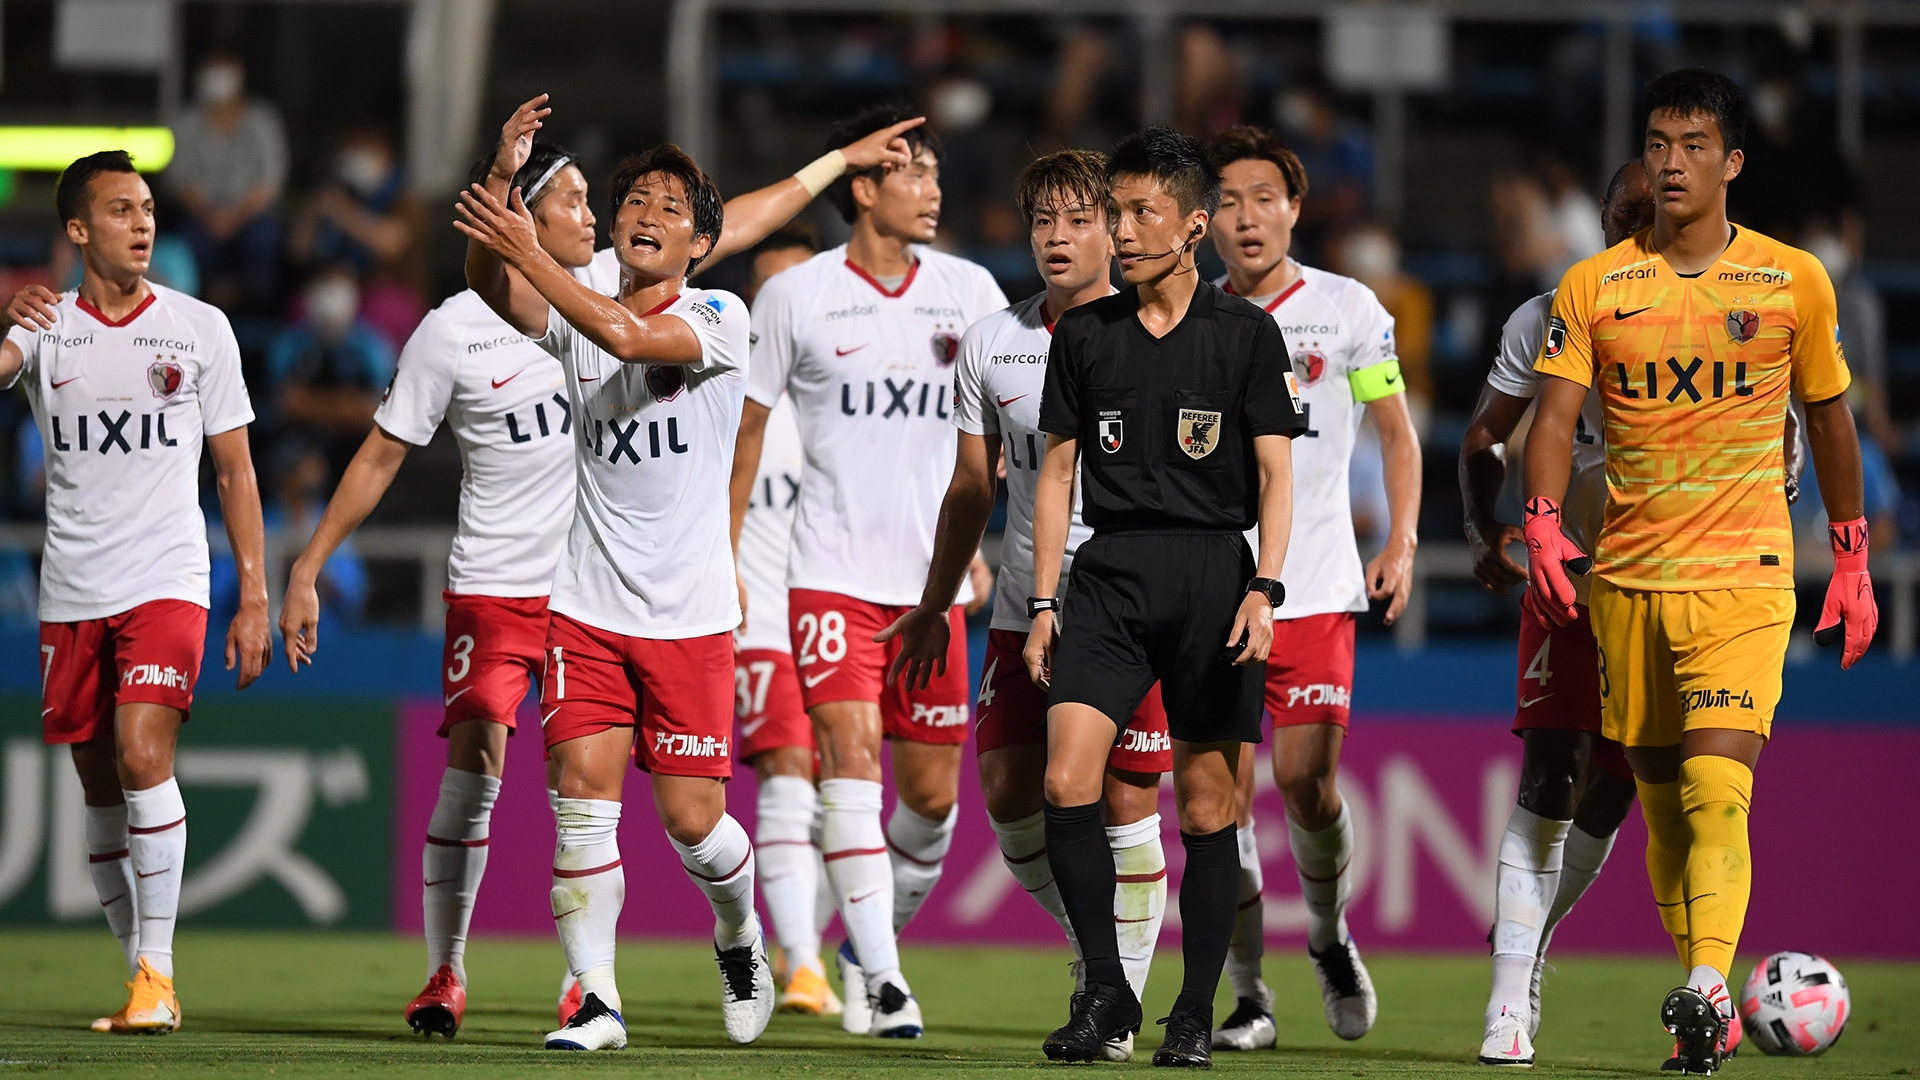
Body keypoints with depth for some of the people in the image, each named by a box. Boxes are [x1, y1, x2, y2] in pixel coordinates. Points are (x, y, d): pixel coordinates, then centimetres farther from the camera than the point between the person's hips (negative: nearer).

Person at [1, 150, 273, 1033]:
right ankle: (143, 980, 16)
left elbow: (234, 469, 7)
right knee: (101, 789, 6)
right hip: (71, 593, 2)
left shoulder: (199, 328, 4)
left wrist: (254, 596, 2)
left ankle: (157, 971, -15)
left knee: (142, 756, -20)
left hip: (166, 583, -2)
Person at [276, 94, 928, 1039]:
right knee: (472, 770, -7)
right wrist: (306, 570, -2)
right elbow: (380, 457, 0)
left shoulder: (608, 286, 2)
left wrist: (843, 159, 15)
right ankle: (444, 975, 6)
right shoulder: (450, 333, -6)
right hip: (492, 585, -2)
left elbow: (735, 224, 12)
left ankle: (583, 977, 11)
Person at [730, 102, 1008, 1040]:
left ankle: (871, 943, 27)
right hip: (831, 568, -3)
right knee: (849, 757, -17)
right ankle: (881, 980, -19)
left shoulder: (969, 291, 7)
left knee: (932, 792, 4)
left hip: (934, 575, 3)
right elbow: (750, 426, 7)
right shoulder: (796, 295, 1)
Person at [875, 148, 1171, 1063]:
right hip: (1027, 605, 4)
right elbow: (971, 488, 17)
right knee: (1009, 793, -1)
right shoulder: (991, 343, 7)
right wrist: (934, 608, 20)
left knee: (1126, 807, -5)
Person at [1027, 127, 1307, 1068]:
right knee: (1065, 784, -14)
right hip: (1109, 571, 2)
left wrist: (1264, 589, -11)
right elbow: (1058, 470, 13)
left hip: (1212, 572, -2)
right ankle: (1106, 991, -3)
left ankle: (1195, 1014, 8)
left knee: (1206, 807, -1)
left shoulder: (1245, 334, 3)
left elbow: (1274, 471, 2)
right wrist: (1042, 603, 7)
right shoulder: (1084, 335, 11)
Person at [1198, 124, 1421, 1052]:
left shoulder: (1348, 308, 3)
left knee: (1305, 778, -11)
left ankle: (1330, 935, 19)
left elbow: (1395, 428, 9)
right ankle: (1248, 995, 4)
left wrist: (1401, 541, -2)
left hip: (1315, 584, -2)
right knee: (1223, 792, -5)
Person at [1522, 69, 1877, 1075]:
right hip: (1627, 575, 3)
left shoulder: (1794, 281, 3)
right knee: (1662, 802, 8)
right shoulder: (1593, 286, 4)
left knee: (1716, 790, -20)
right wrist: (1543, 525, -20)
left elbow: (1829, 419, 13)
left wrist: (1852, 560, 14)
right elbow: (1554, 416, -3)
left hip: (1743, 574, -3)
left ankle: (1707, 987, -30)